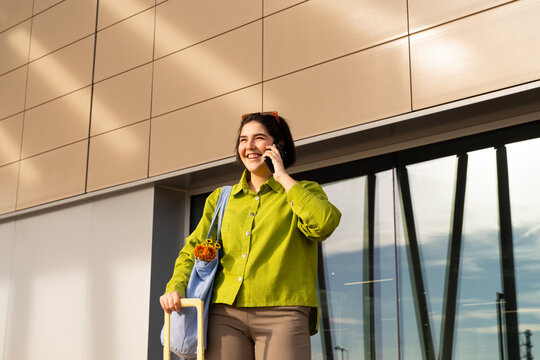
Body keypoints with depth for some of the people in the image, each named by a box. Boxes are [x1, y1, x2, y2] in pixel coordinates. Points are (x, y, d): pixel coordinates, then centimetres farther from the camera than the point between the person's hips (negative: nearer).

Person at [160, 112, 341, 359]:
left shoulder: (303, 192, 11)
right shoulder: (221, 198, 21)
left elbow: (323, 224, -11)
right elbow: (194, 249, 19)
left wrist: (283, 177, -2)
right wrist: (176, 287, 0)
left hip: (281, 314, -3)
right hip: (226, 313, 3)